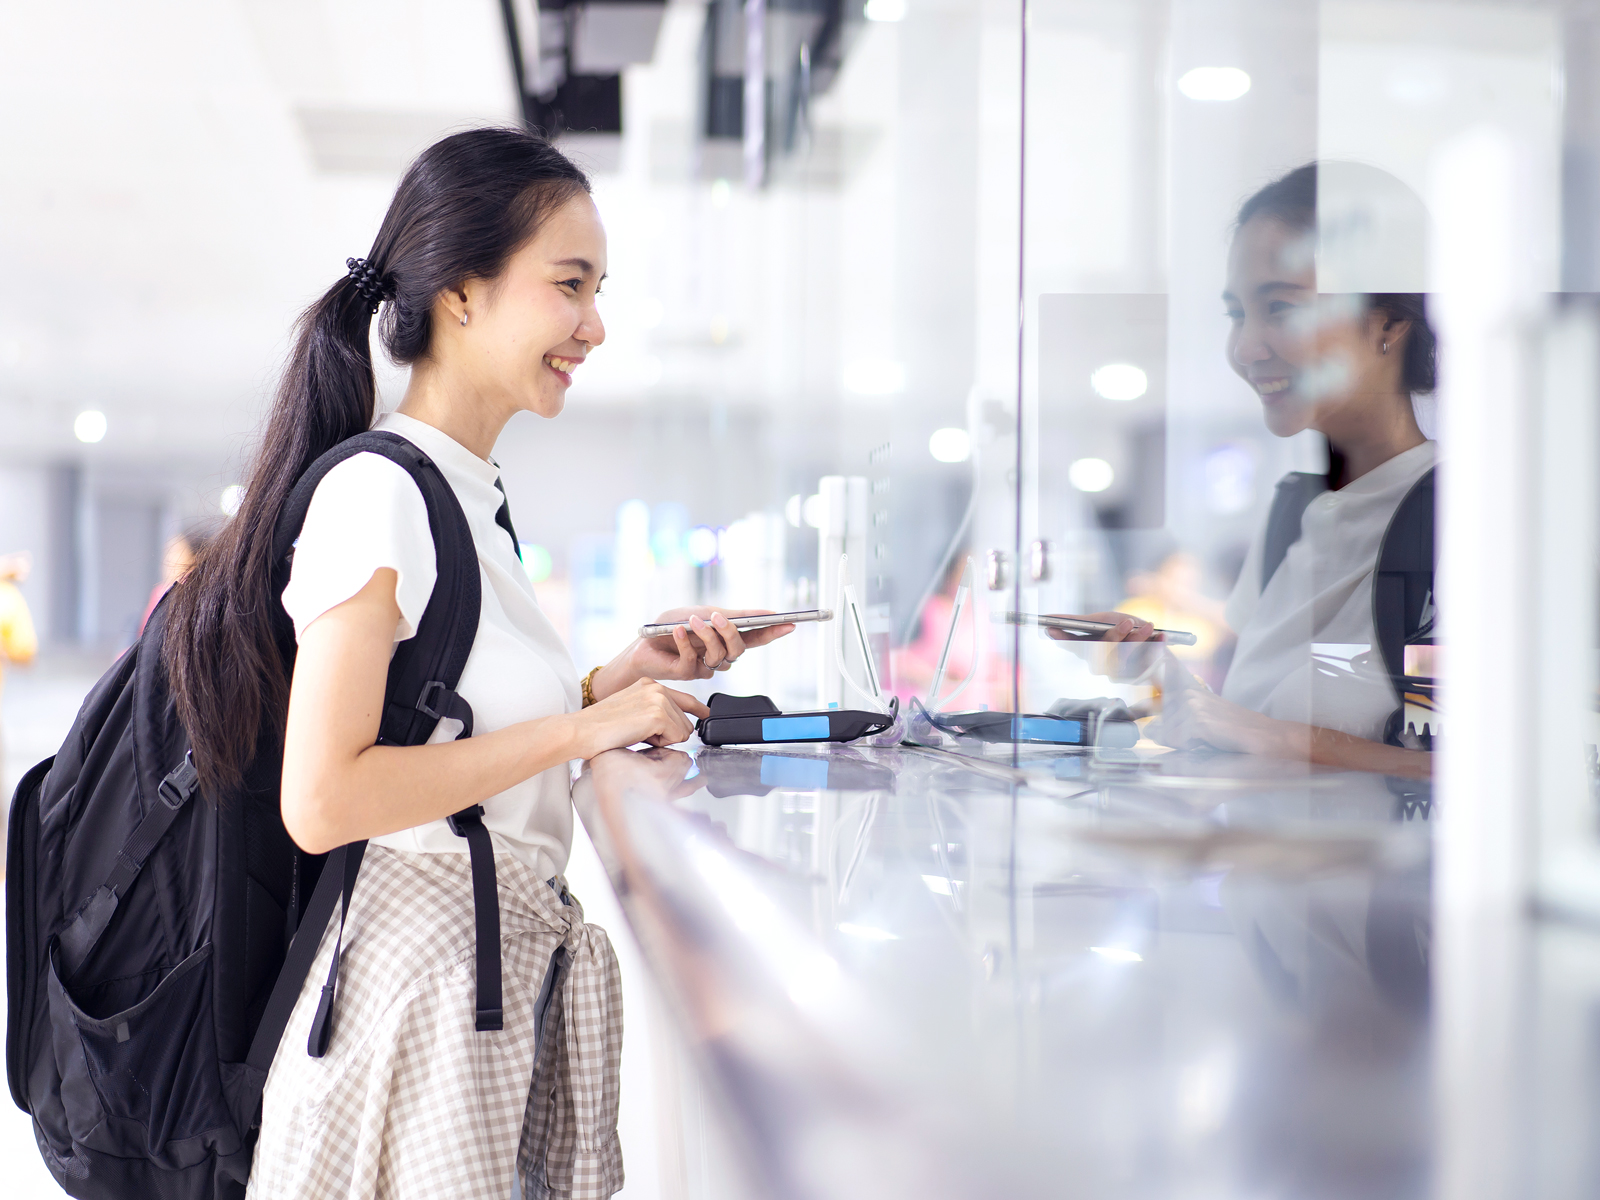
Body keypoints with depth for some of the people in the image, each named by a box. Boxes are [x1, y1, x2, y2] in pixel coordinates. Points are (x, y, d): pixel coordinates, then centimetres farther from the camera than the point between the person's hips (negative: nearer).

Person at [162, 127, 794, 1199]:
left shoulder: (474, 497, 11)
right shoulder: (377, 490, -15)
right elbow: (323, 801, -21)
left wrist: (628, 675, 5)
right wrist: (582, 726, -18)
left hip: (514, 965, 9)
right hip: (425, 961, -9)